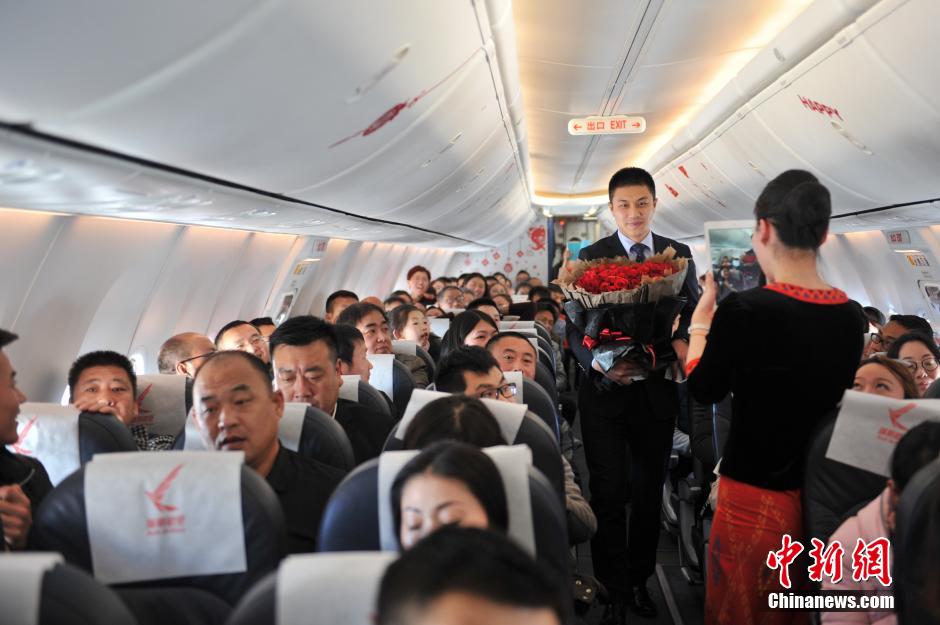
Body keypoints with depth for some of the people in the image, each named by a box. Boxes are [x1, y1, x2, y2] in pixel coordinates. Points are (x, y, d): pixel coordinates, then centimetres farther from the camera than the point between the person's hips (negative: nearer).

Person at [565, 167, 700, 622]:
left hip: (657, 391, 3)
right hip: (605, 390, -2)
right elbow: (575, 327, -6)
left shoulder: (679, 255, 4)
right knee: (609, 493, 2)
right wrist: (598, 362, -24)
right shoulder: (591, 256, -3)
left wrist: (685, 341, -15)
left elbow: (694, 313, 7)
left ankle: (640, 580, 32)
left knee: (650, 490, 14)